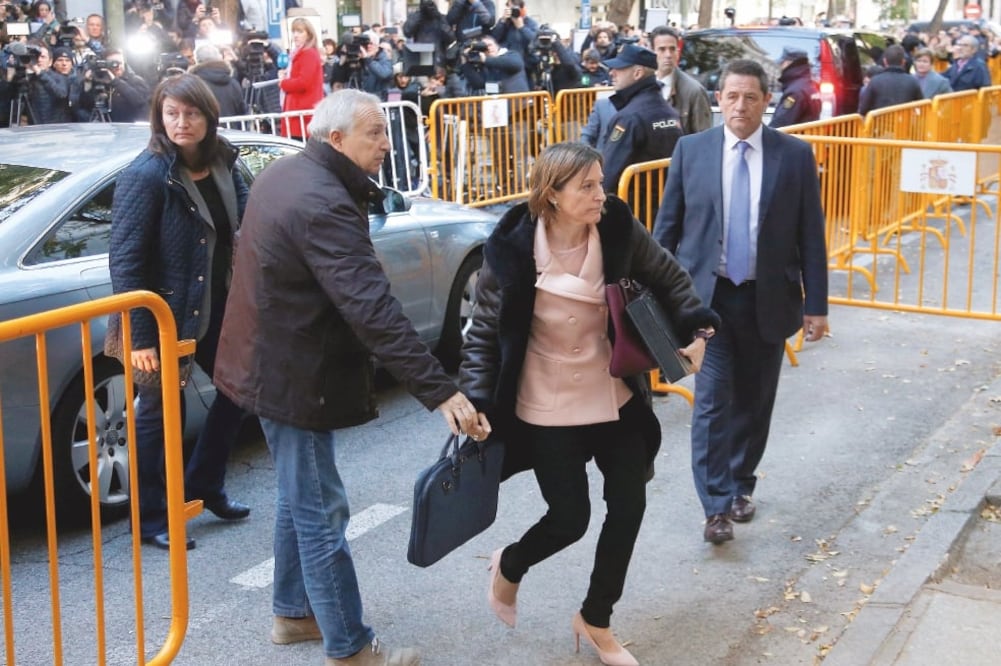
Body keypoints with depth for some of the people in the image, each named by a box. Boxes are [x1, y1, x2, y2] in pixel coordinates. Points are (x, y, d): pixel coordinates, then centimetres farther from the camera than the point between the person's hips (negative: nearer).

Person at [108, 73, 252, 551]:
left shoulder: (222, 164, 1)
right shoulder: (146, 175, -19)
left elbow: (244, 223, 13)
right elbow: (124, 259, -20)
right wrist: (138, 336, -22)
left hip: (215, 309, 7)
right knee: (159, 413, 4)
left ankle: (204, 486, 36)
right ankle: (150, 519, 20)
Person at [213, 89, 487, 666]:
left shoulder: (285, 174, 5)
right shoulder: (323, 204, -28)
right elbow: (374, 310, -36)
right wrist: (441, 391, -38)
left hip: (272, 361, 10)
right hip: (296, 376, -10)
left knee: (300, 497, 23)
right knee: (321, 511, 0)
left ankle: (293, 612, 37)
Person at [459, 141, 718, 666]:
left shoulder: (619, 229, -12)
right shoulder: (513, 250, -19)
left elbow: (669, 278, 5)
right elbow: (485, 332, -9)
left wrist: (695, 330, -8)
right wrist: (477, 400, -18)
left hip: (616, 398, 4)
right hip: (549, 408, -4)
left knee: (628, 507, 6)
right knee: (570, 518, 1)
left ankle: (595, 621, 29)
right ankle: (509, 567, 37)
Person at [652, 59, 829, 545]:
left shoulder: (795, 155, -1)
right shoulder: (691, 150, -1)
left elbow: (811, 234, 1)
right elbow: (667, 225, 4)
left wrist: (816, 304, -1)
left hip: (767, 299, 1)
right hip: (706, 295, -1)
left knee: (754, 400, 12)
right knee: (713, 400, -7)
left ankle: (740, 486, 30)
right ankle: (717, 506, -3)